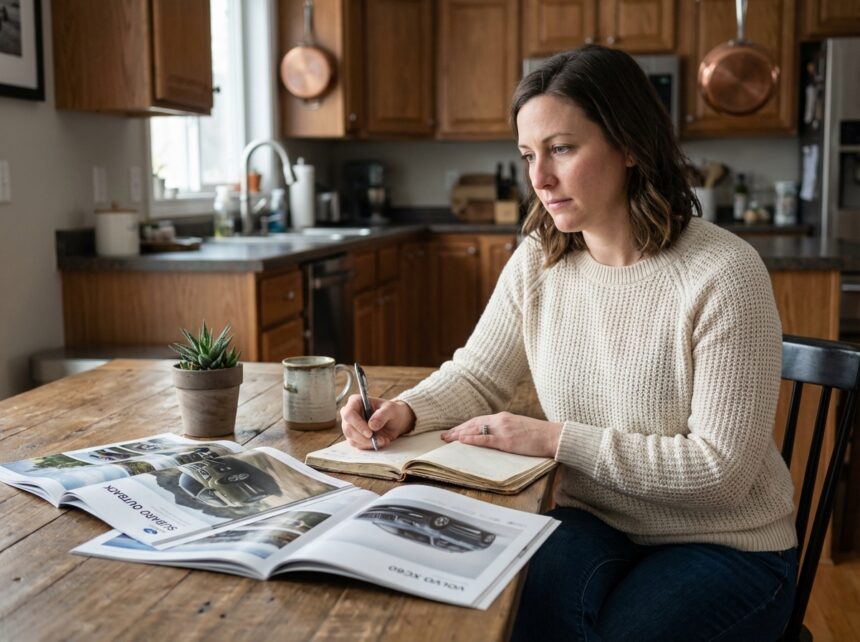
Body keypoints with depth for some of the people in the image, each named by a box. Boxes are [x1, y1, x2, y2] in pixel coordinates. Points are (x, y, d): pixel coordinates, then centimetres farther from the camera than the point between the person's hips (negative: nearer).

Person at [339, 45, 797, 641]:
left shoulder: (723, 274, -20)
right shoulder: (537, 263, -2)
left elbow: (720, 467, -20)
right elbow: (478, 376, 8)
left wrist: (558, 439, -22)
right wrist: (406, 411, -14)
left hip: (726, 545, -2)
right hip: (593, 523, 3)